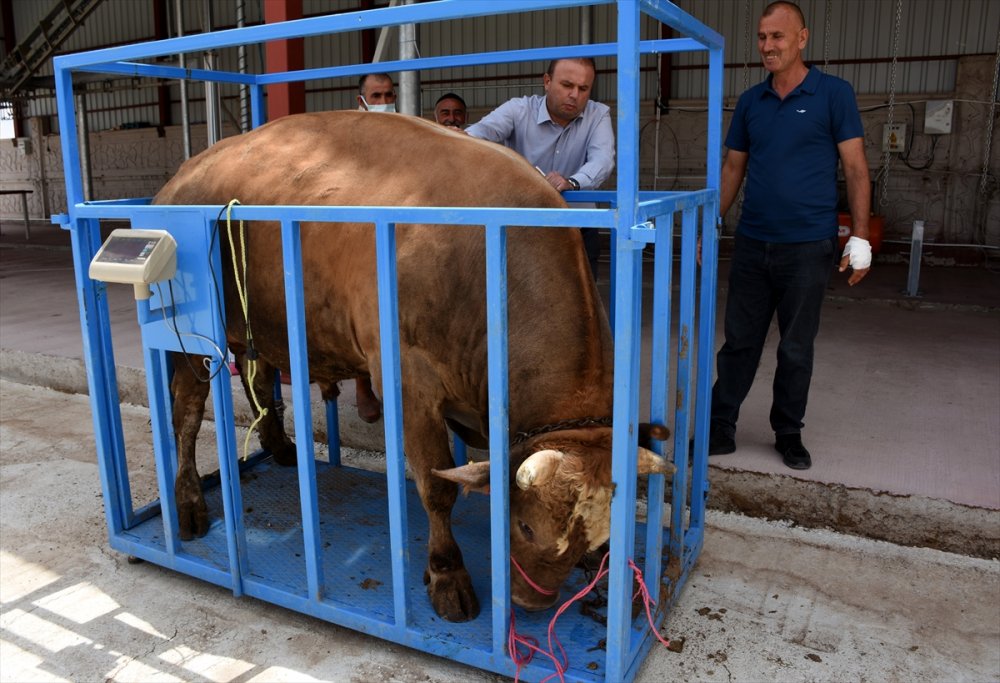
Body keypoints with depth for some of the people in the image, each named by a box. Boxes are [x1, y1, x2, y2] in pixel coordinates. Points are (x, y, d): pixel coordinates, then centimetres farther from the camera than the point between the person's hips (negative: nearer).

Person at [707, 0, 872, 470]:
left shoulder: (834, 94, -2)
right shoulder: (750, 102, 8)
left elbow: (856, 168, -3)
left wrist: (860, 238, -9)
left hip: (808, 247, -3)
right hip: (752, 244, 3)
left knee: (796, 349, 8)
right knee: (739, 343, 7)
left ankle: (789, 434, 23)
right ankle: (720, 428, 17)